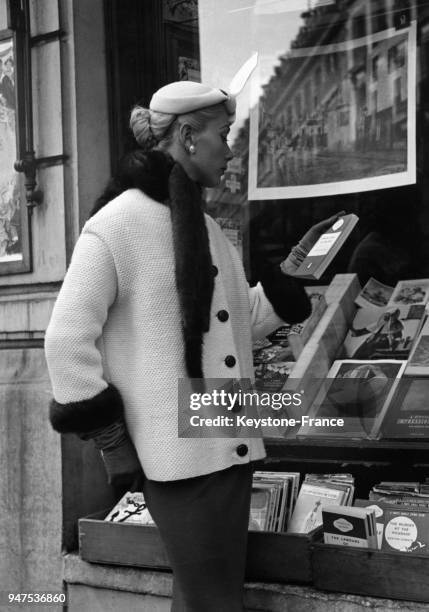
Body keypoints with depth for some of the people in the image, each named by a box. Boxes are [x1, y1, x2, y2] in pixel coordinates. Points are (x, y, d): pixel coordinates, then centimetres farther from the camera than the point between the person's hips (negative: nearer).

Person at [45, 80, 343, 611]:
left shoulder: (204, 227, 15)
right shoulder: (118, 223, -10)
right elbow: (67, 340, -12)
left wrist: (297, 268, 10)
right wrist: (112, 442, -12)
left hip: (230, 449, 8)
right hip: (179, 457, -8)